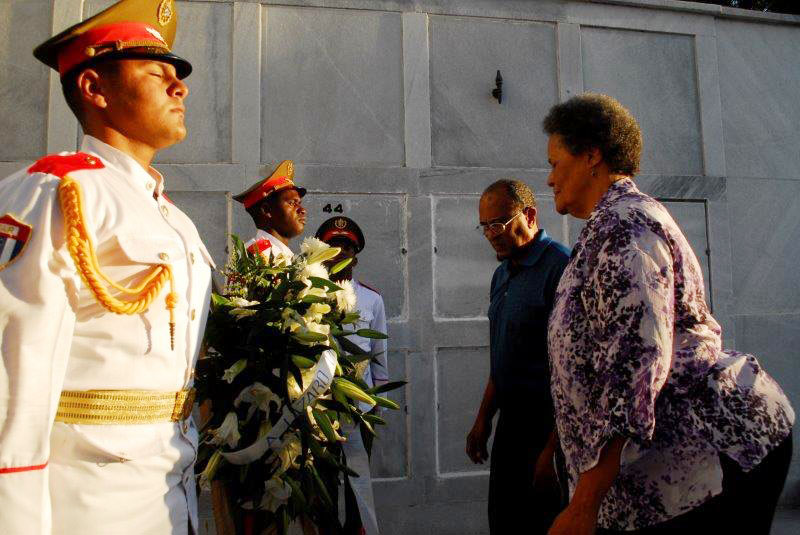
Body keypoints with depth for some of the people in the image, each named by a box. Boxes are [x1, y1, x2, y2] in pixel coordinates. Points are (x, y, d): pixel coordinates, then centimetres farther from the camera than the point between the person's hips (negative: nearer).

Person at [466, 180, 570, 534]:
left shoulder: (559, 266, -15)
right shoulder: (502, 275, 13)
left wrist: (553, 450, -20)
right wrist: (483, 419, 16)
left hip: (546, 425, -8)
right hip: (511, 419, 8)